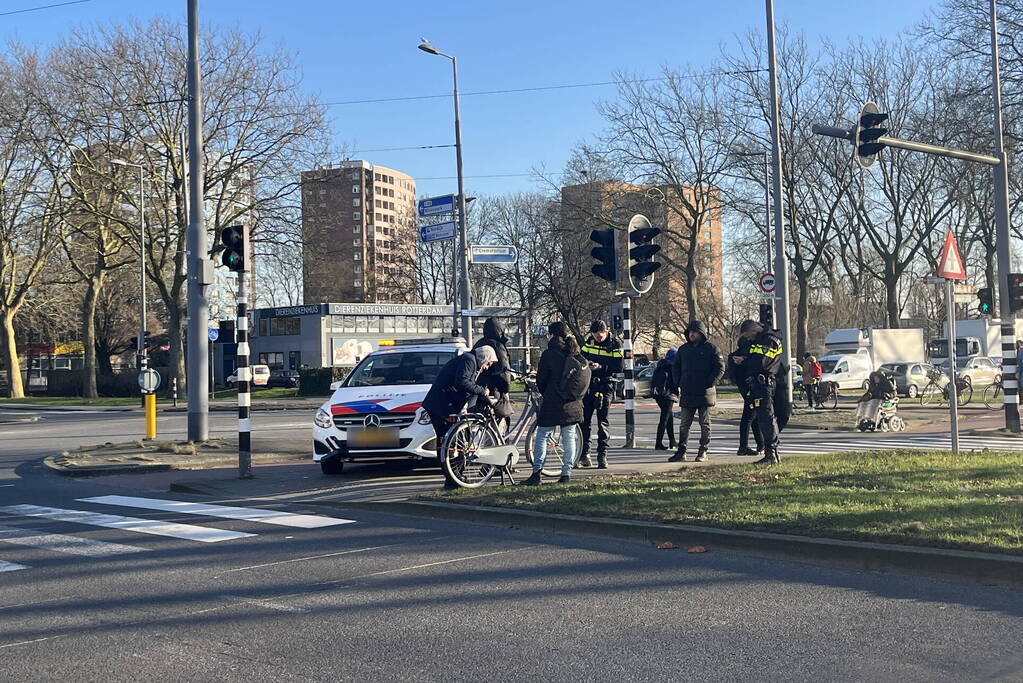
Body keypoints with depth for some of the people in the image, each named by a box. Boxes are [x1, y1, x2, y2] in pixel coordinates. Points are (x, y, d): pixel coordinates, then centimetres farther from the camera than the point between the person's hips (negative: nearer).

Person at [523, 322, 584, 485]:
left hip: (552, 402, -5)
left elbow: (541, 379, -5)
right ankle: (566, 474, 8)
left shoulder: (549, 353, -9)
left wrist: (544, 395, 12)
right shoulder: (575, 353, 7)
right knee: (569, 438, 9)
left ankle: (536, 474, -6)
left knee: (542, 437, 1)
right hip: (573, 404, 5)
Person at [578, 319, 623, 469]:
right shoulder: (589, 342, 8)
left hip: (605, 385, -5)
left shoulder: (615, 345, -5)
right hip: (588, 385, 5)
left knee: (602, 420, -6)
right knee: (584, 419, 5)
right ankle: (584, 454, 12)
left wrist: (600, 367, -21)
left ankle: (602, 456, -2)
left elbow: (618, 368, -10)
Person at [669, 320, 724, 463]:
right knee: (684, 424, 4)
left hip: (705, 393, -4)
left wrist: (710, 383, -13)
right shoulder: (683, 349, 12)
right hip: (687, 394, 4)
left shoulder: (711, 348, -3)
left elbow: (720, 368, -5)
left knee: (705, 424, 5)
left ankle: (703, 452, 11)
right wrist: (678, 384, 5)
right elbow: (675, 367, 18)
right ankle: (681, 452, 7)